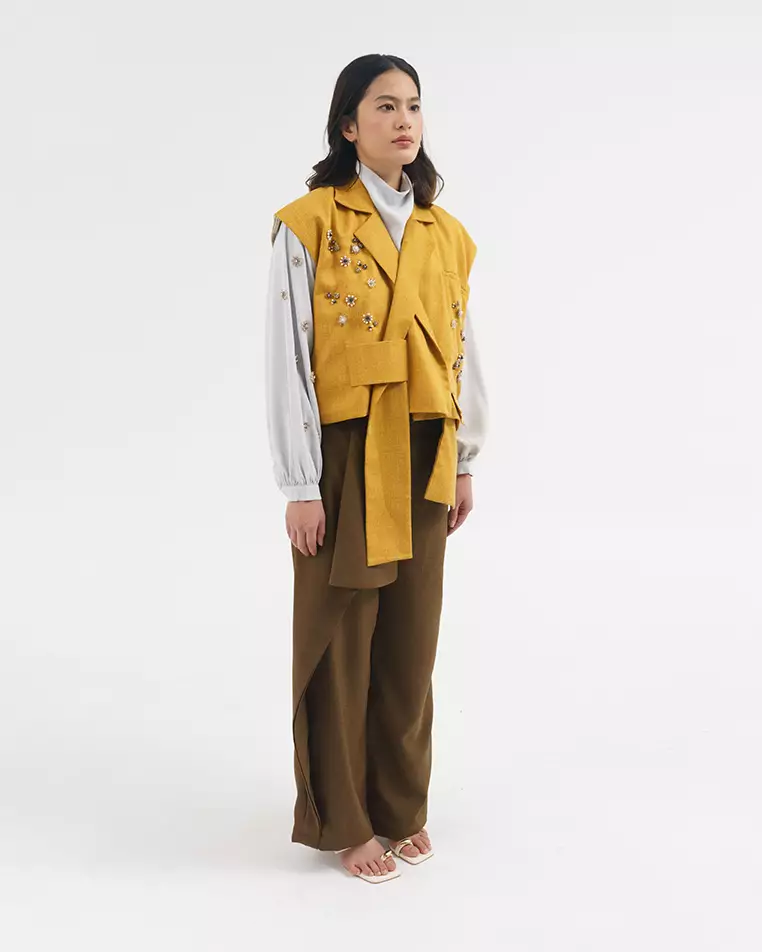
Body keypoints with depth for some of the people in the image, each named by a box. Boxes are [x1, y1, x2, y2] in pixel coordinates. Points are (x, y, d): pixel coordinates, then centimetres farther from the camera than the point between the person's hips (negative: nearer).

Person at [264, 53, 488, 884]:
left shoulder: (444, 234, 8)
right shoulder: (310, 224, -7)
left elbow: (462, 352, 13)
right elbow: (287, 359, -10)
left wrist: (464, 461, 11)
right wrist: (300, 487, -13)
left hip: (424, 458, 5)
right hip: (346, 454, -5)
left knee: (411, 636, 11)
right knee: (341, 637, 5)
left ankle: (402, 805, 28)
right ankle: (343, 819, 20)